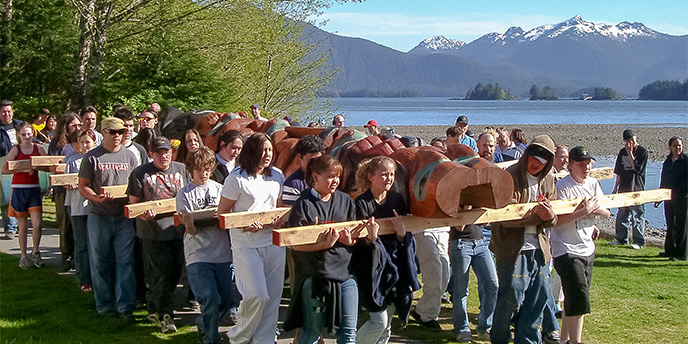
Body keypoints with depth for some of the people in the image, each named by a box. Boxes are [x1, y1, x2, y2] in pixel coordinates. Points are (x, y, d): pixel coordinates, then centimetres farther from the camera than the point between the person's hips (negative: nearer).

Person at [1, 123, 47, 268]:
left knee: (37, 224, -9)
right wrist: (23, 169, -18)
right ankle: (24, 256, 17)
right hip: (18, 189, -1)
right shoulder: (15, 149, 0)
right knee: (23, 225, 5)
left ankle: (35, 252, 11)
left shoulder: (38, 148, 4)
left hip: (34, 189, 1)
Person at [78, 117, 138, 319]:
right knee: (101, 263, 6)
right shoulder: (92, 157, 1)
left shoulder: (129, 156, 9)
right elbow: (82, 187, 0)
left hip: (124, 216, 2)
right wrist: (97, 198, -19)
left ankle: (125, 304, 1)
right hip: (99, 217, -1)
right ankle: (104, 305, 15)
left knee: (125, 261, -3)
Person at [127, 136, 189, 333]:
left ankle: (154, 310, 28)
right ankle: (165, 316, 0)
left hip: (178, 231, 4)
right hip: (153, 233, -4)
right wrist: (144, 215, -20)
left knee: (174, 274, 10)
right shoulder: (140, 173, -1)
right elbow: (133, 203, -1)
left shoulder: (181, 170, 10)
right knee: (160, 276, -6)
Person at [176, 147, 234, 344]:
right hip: (198, 256, -3)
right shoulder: (184, 194, 1)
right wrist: (188, 223, -27)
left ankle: (203, 324, 37)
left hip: (223, 254, 4)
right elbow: (191, 230, -5)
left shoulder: (219, 189, 9)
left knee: (224, 302, 8)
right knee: (211, 300, -16)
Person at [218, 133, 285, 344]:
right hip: (246, 244, -5)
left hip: (273, 241, 5)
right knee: (257, 295, -12)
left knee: (273, 295, 5)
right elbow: (222, 213, -5)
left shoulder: (277, 176, 8)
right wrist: (245, 225, -20)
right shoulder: (237, 178, -8)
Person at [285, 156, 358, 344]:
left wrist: (349, 241, -10)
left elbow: (356, 238, 13)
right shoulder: (303, 204, -5)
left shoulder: (345, 201, 7)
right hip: (315, 274, -4)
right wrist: (325, 244, -23)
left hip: (345, 272, 4)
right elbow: (297, 245, -10)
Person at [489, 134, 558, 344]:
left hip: (538, 248, 6)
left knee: (539, 296, 8)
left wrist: (550, 216, -16)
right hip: (512, 248, -6)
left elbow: (551, 222, 7)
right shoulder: (511, 177, -10)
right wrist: (537, 215, -26)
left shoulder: (548, 180, 10)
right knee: (511, 296, -4)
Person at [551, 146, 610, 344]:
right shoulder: (562, 188, -15)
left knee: (574, 299, 14)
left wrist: (593, 208, -14)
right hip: (566, 251, -7)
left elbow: (606, 212, 7)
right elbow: (555, 220, -24)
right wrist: (583, 211, -27)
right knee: (579, 299, -13)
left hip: (587, 249, 7)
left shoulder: (593, 184, 7)